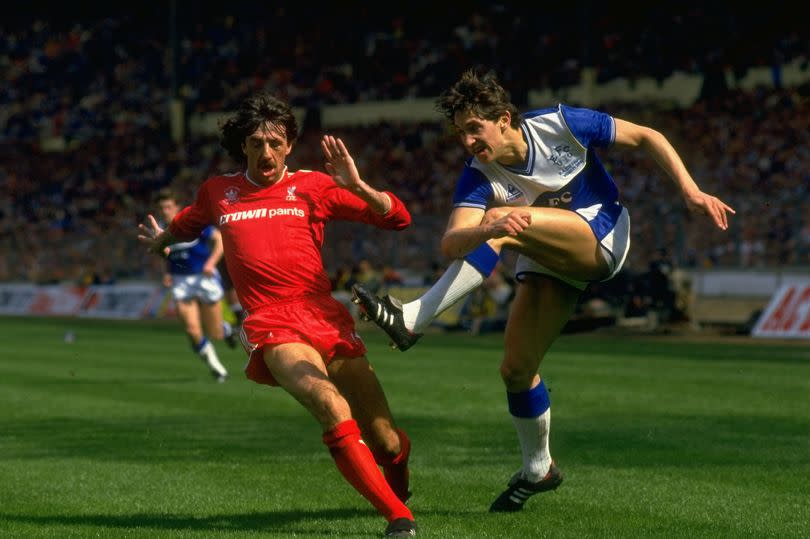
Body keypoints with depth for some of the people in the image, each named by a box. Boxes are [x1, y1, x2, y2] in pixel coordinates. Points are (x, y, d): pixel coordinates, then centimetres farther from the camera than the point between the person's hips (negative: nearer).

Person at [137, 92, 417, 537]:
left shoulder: (313, 186, 8)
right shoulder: (218, 192, 14)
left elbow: (398, 218, 3)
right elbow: (190, 221, 39)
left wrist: (355, 186, -12)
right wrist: (161, 241, 57)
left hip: (326, 319, 1)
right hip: (273, 329, -1)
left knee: (386, 442, -2)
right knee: (334, 411, -32)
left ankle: (399, 488, 36)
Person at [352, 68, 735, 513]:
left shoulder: (561, 126, -17)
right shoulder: (478, 176, -14)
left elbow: (645, 137, -6)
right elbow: (450, 244, -31)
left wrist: (690, 191, -16)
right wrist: (485, 230, -53)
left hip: (600, 239, -4)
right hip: (547, 264, 5)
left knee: (505, 225, -29)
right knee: (515, 368, -1)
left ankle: (412, 320, -31)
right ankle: (538, 468, 25)